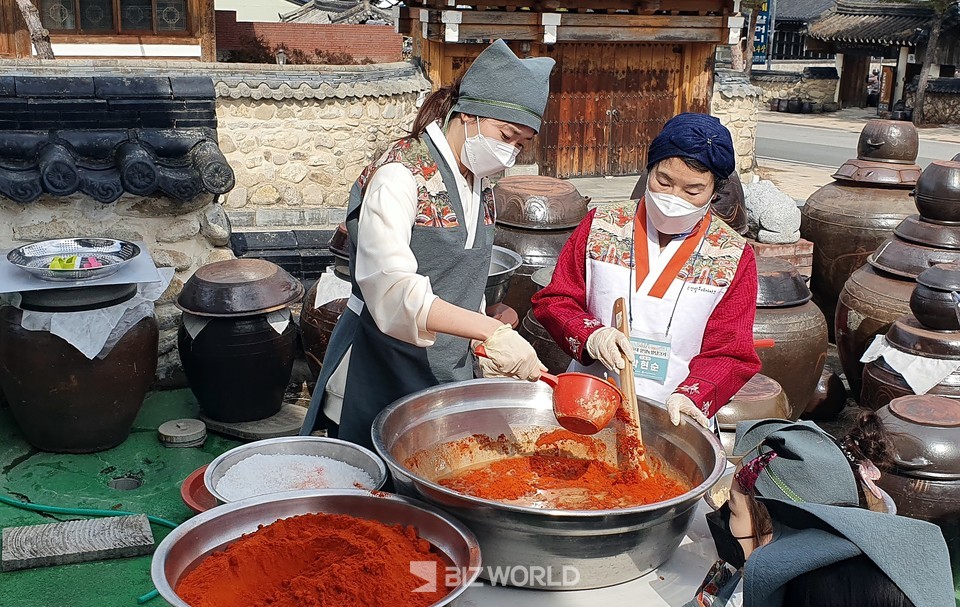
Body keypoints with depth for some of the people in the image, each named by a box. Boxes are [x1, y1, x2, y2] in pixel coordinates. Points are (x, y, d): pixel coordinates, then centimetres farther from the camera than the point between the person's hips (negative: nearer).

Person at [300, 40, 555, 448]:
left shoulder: (480, 186, 8)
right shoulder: (399, 175, -17)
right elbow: (392, 287, -30)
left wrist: (488, 354, 6)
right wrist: (491, 331, -37)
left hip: (452, 374, 7)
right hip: (381, 378, -7)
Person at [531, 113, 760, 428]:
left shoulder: (734, 257, 3)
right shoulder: (601, 226, 5)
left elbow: (729, 354, 1)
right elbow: (554, 301, 7)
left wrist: (690, 396, -19)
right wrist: (591, 336, -14)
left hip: (676, 417, 0)